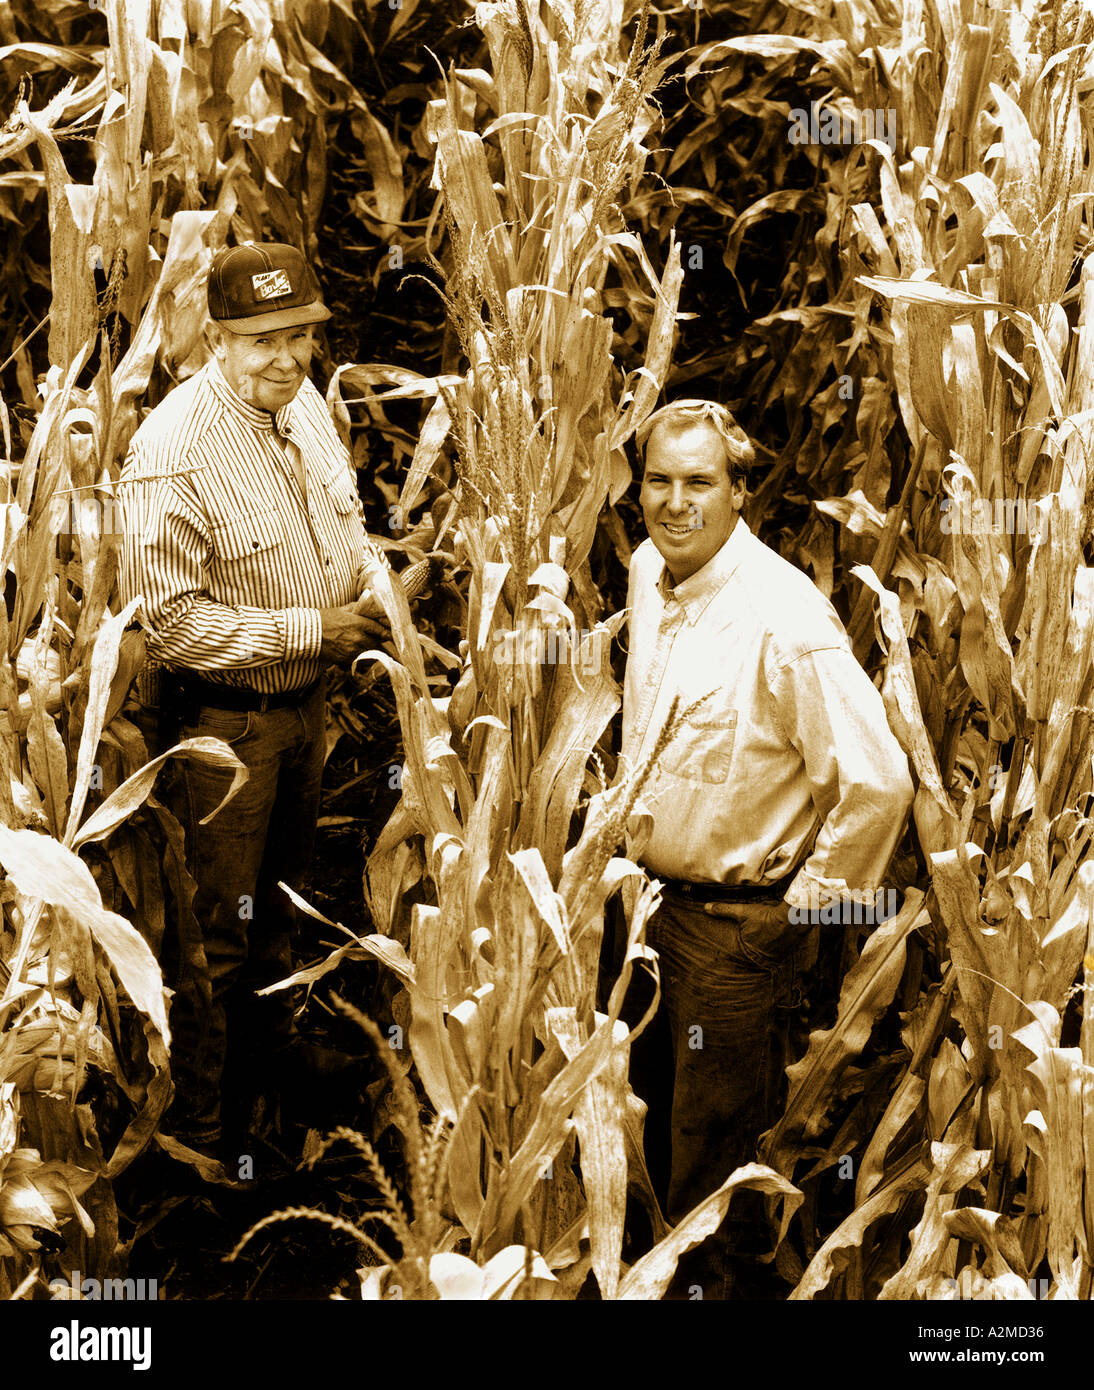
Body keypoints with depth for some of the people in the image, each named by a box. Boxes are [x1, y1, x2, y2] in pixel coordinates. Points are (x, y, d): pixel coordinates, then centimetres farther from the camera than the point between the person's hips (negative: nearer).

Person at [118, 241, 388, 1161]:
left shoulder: (305, 403, -2)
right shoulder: (175, 452, -27)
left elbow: (344, 521, 15)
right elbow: (167, 620, -27)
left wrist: (375, 576, -6)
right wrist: (308, 628, -25)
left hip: (307, 700, 7)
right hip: (226, 719, -7)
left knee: (283, 886, 27)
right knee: (217, 921, 6)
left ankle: (267, 1031, 50)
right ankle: (192, 1123, 23)